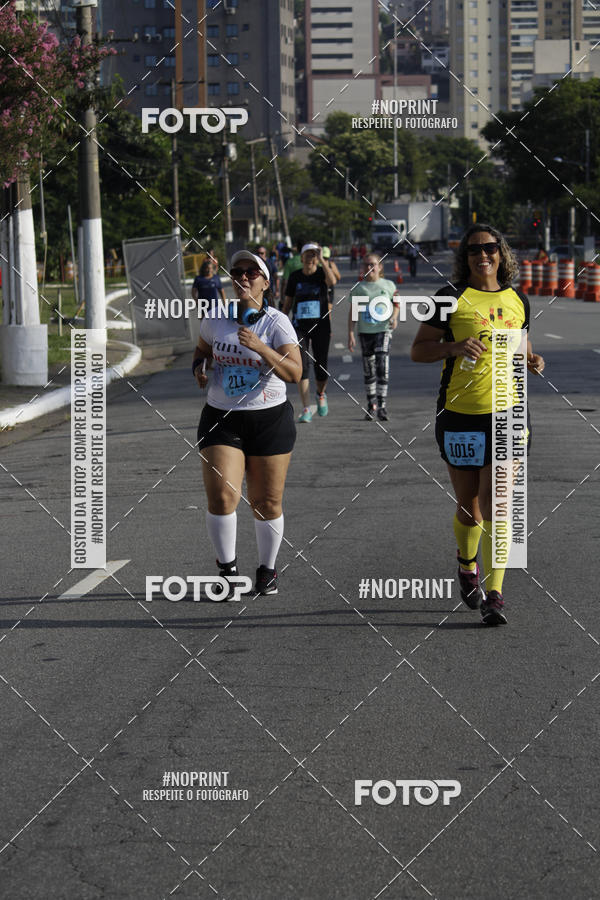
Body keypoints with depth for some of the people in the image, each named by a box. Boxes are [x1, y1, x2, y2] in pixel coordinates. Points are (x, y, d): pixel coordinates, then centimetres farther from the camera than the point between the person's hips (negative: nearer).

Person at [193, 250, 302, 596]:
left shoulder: (276, 322, -8)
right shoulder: (215, 318, 3)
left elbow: (295, 374, -18)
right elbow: (202, 350, 23)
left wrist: (260, 347, -30)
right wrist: (199, 368, 1)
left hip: (269, 420, -2)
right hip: (222, 418, 2)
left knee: (267, 503, 4)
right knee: (222, 495, -14)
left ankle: (268, 570, 24)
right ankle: (228, 567, 4)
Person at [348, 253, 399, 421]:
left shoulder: (389, 286, 6)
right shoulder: (358, 288, 6)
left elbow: (396, 304, 15)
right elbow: (352, 312, 6)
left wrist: (394, 317, -6)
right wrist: (350, 334, -2)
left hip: (383, 330, -2)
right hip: (365, 332, 2)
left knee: (382, 367, -15)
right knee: (368, 370, 7)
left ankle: (382, 405, -13)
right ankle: (371, 405, 18)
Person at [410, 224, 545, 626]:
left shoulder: (517, 300, 8)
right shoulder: (452, 298, -4)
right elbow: (418, 351, -2)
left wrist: (530, 360, 2)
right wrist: (455, 346, -20)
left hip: (506, 412, 1)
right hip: (459, 414, -1)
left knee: (494, 505, -9)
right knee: (468, 505, 10)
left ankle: (494, 594, -6)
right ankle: (468, 569, 39)